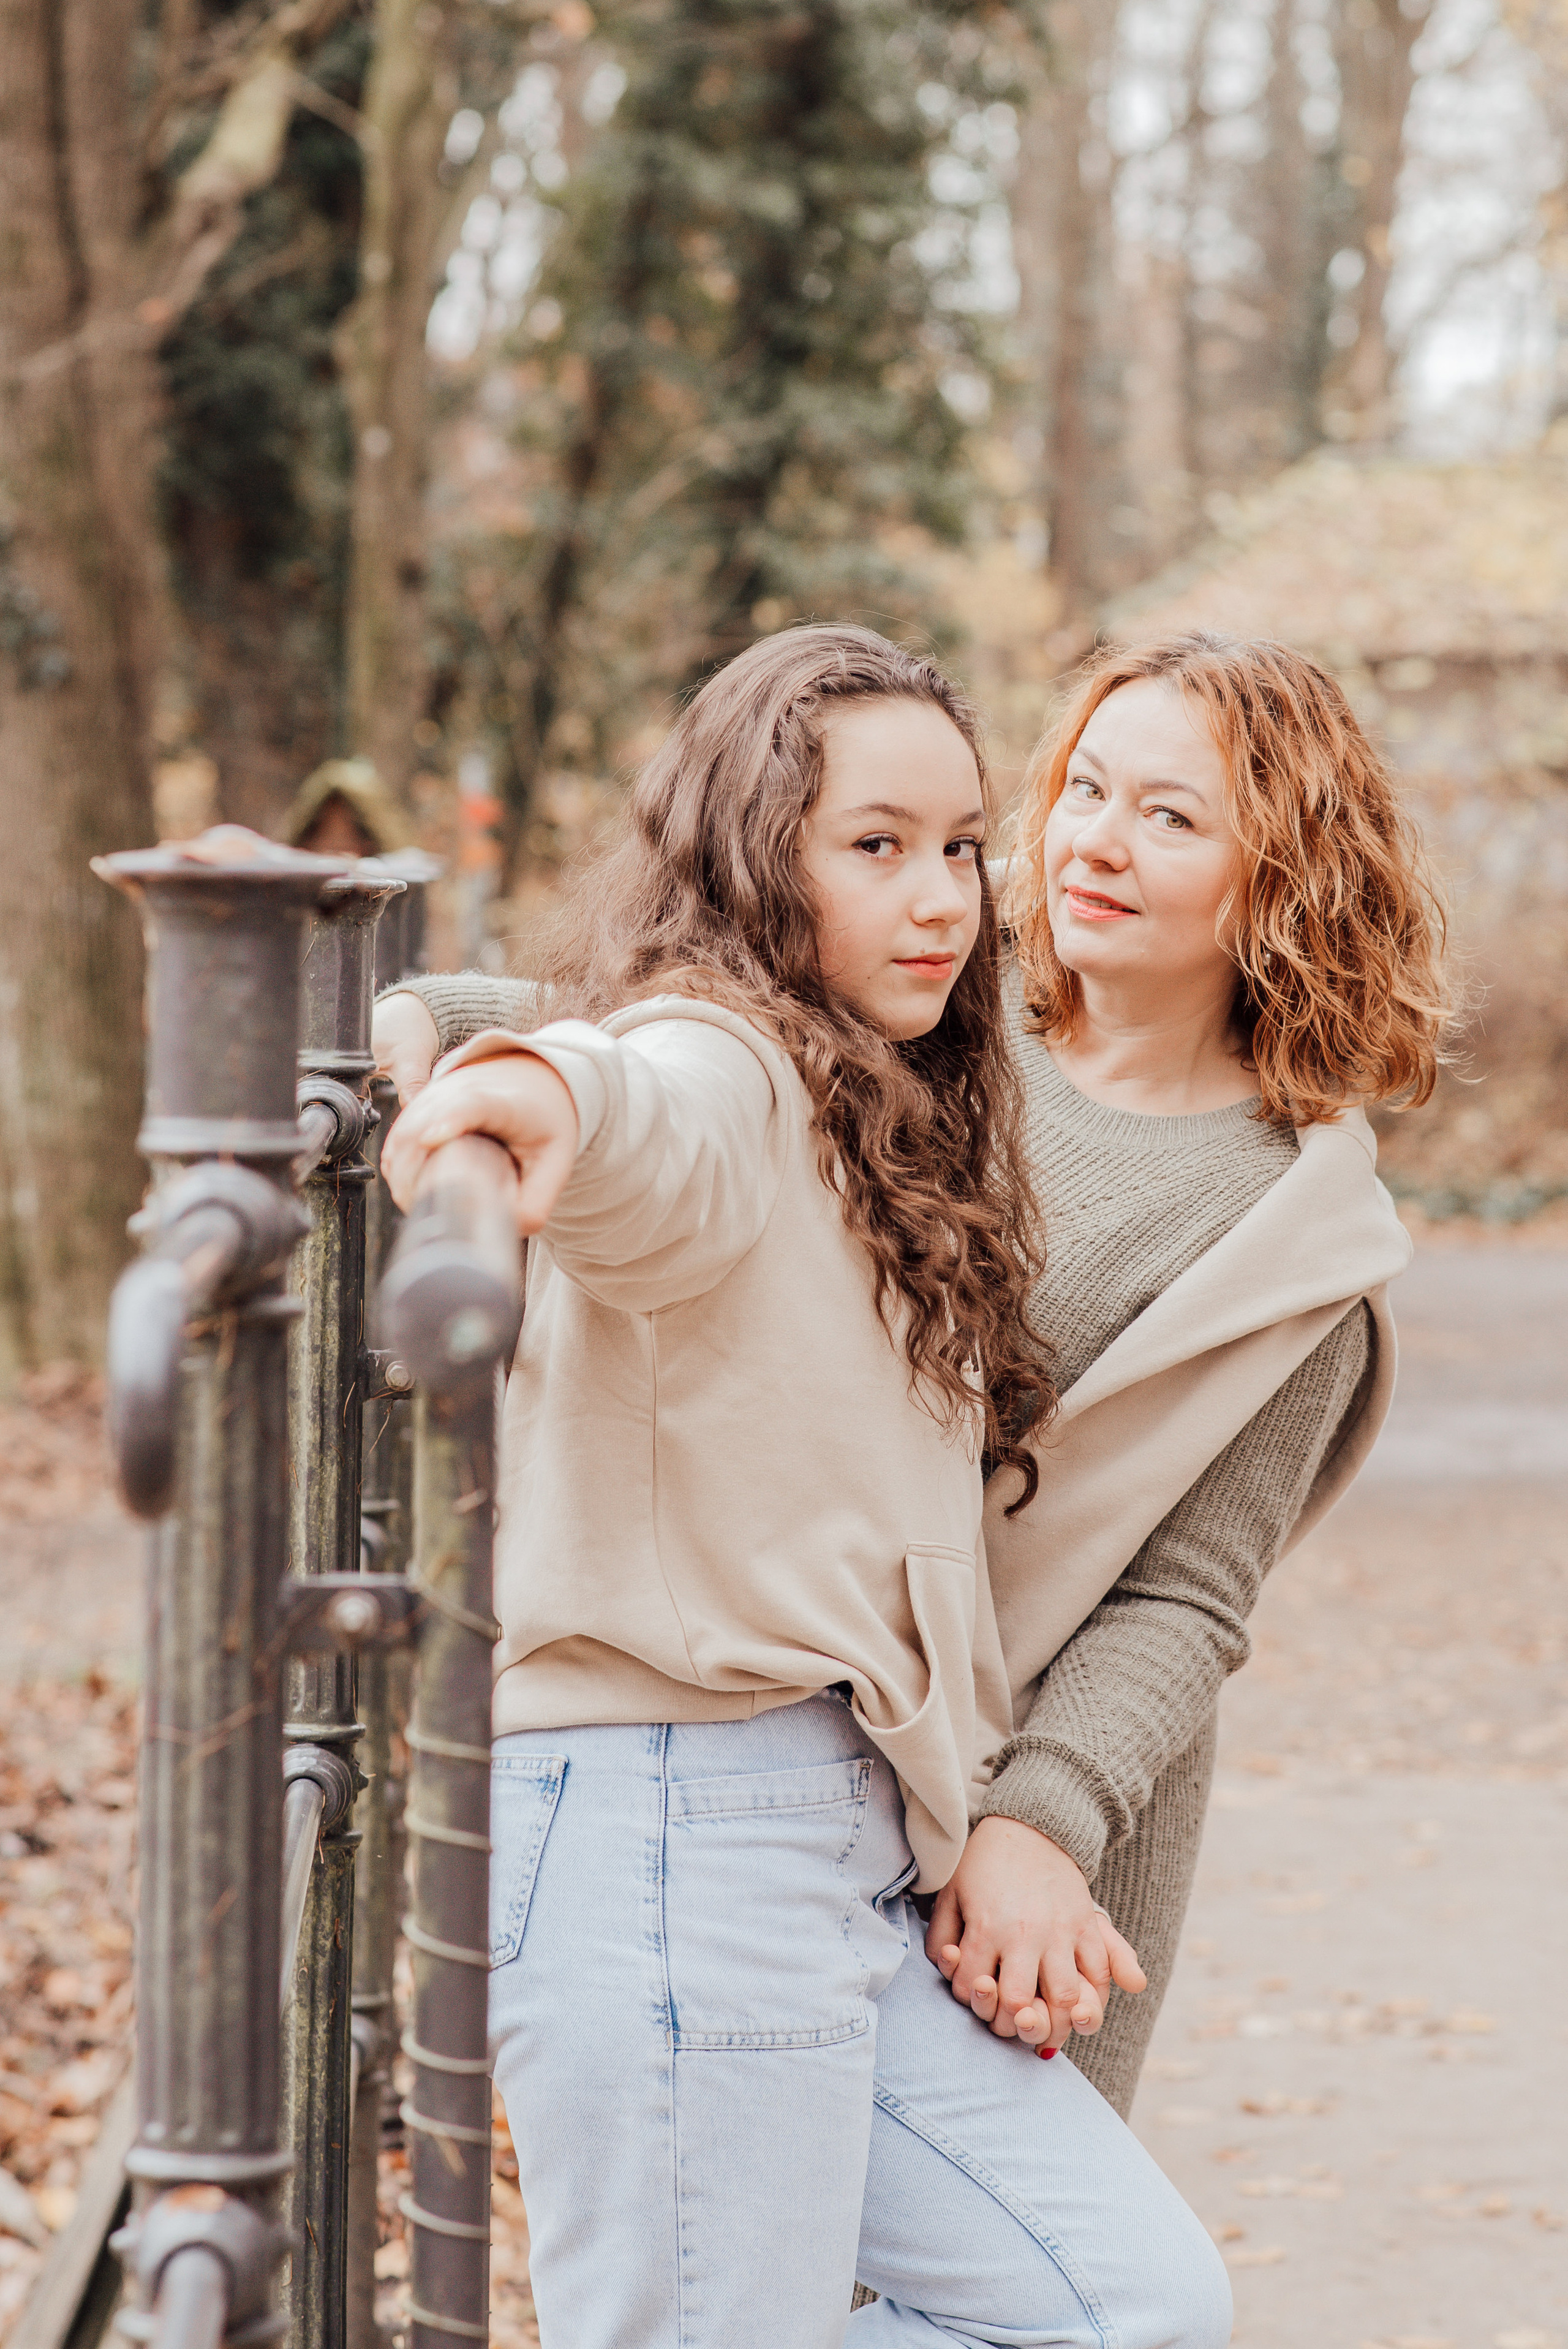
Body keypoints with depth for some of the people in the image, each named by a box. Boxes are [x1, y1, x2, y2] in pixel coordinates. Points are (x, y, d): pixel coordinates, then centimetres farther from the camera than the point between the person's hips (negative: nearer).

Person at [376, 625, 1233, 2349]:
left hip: (844, 1852, 10)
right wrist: (546, 1090, -55)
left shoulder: (875, 1125, 22)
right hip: (676, 1820, -10)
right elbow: (647, 1129, -35)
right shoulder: (718, 1069, -9)